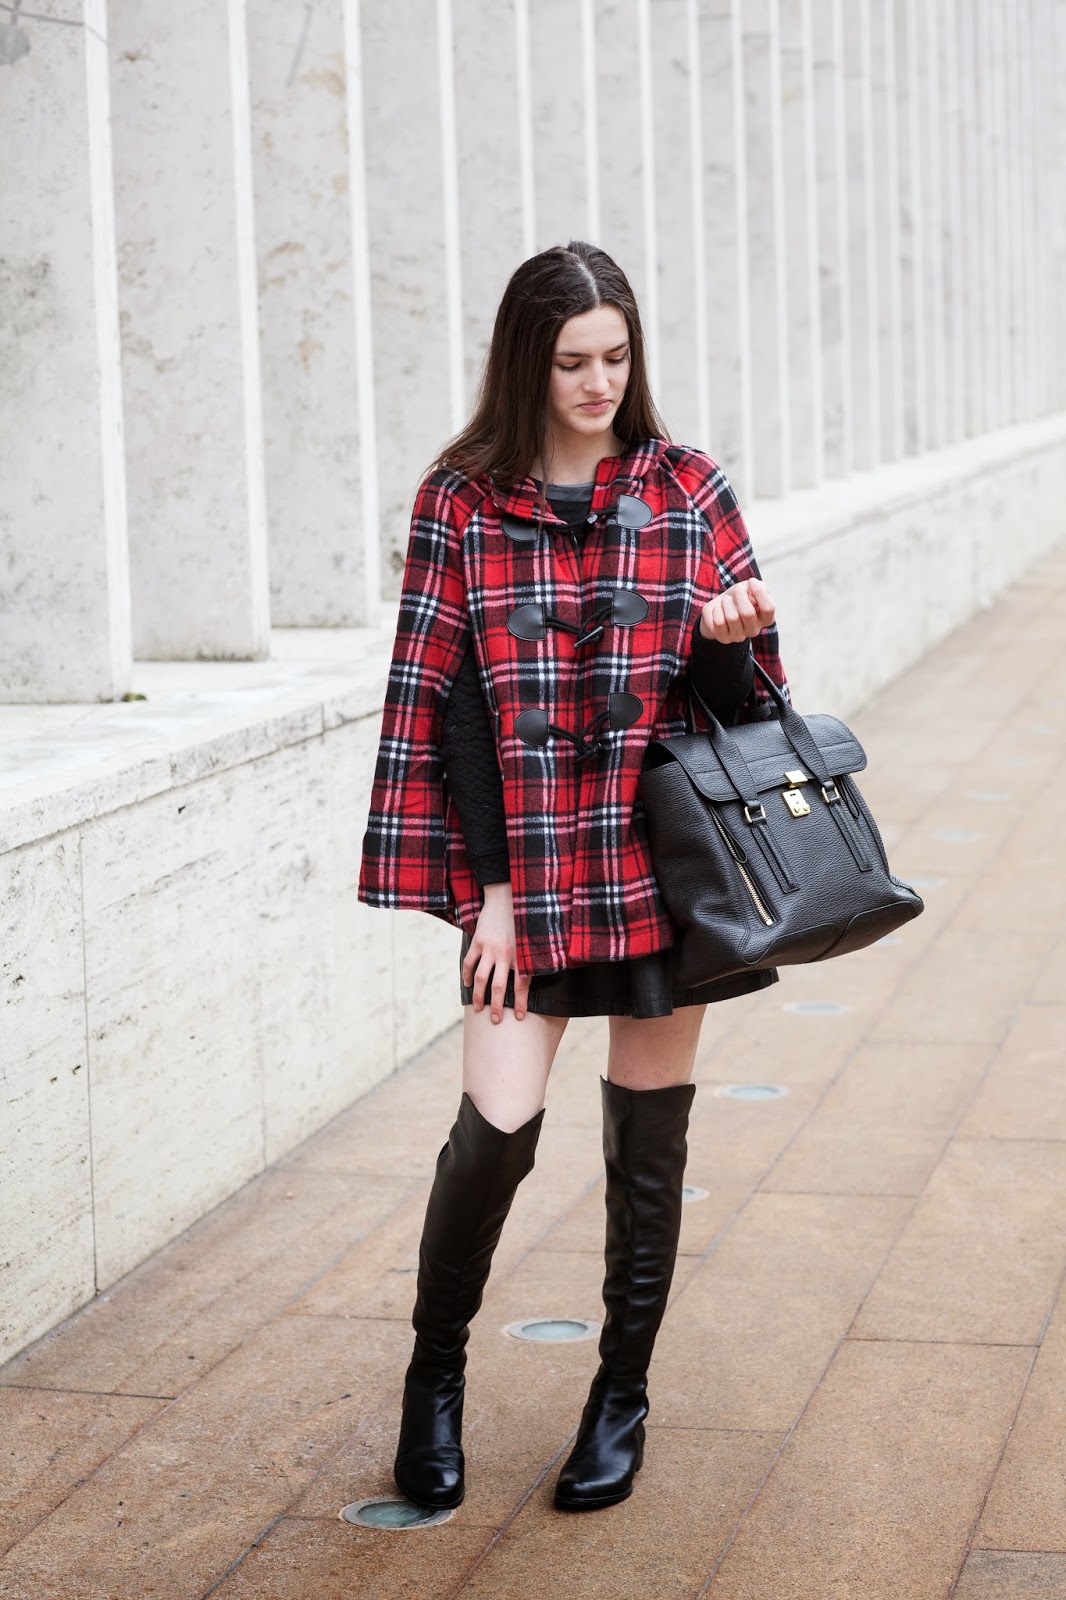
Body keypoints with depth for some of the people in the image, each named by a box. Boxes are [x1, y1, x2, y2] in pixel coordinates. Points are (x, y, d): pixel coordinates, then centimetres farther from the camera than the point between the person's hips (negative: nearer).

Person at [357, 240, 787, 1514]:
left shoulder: (688, 494, 3)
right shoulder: (461, 503, 0)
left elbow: (740, 699, 6)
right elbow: (451, 702, -1)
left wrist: (726, 638, -18)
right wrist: (488, 888, -5)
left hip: (659, 859, 1)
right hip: (527, 870, -1)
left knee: (648, 1142, 8)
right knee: (495, 1130, -7)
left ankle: (623, 1394, 25)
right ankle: (436, 1371, 18)